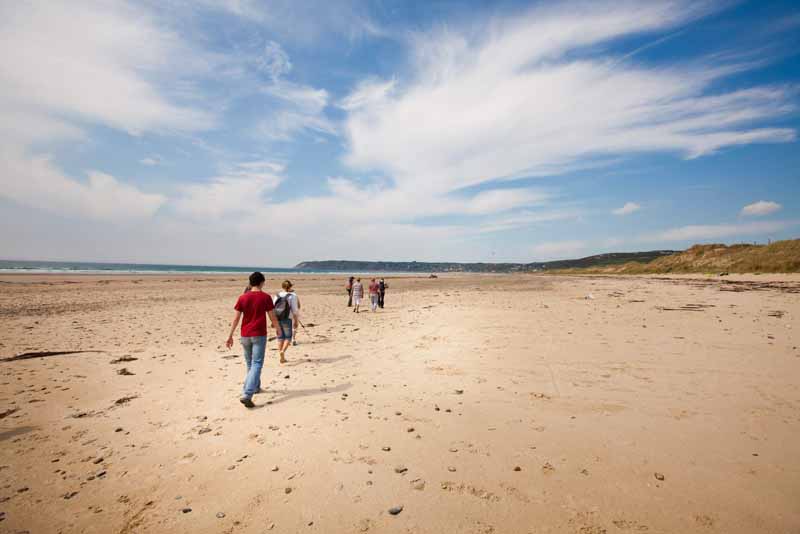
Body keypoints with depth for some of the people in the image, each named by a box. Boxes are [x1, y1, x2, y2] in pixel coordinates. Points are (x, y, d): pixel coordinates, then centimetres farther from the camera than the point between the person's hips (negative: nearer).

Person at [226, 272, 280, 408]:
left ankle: (255, 387, 37)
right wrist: (279, 329, 13)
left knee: (250, 363, 20)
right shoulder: (266, 297, -6)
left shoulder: (242, 297, 1)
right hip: (259, 335, -4)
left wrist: (230, 336, 8)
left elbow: (236, 318, 1)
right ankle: (246, 395, -16)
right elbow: (273, 317, -3)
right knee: (256, 365, -4)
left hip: (245, 335, 4)